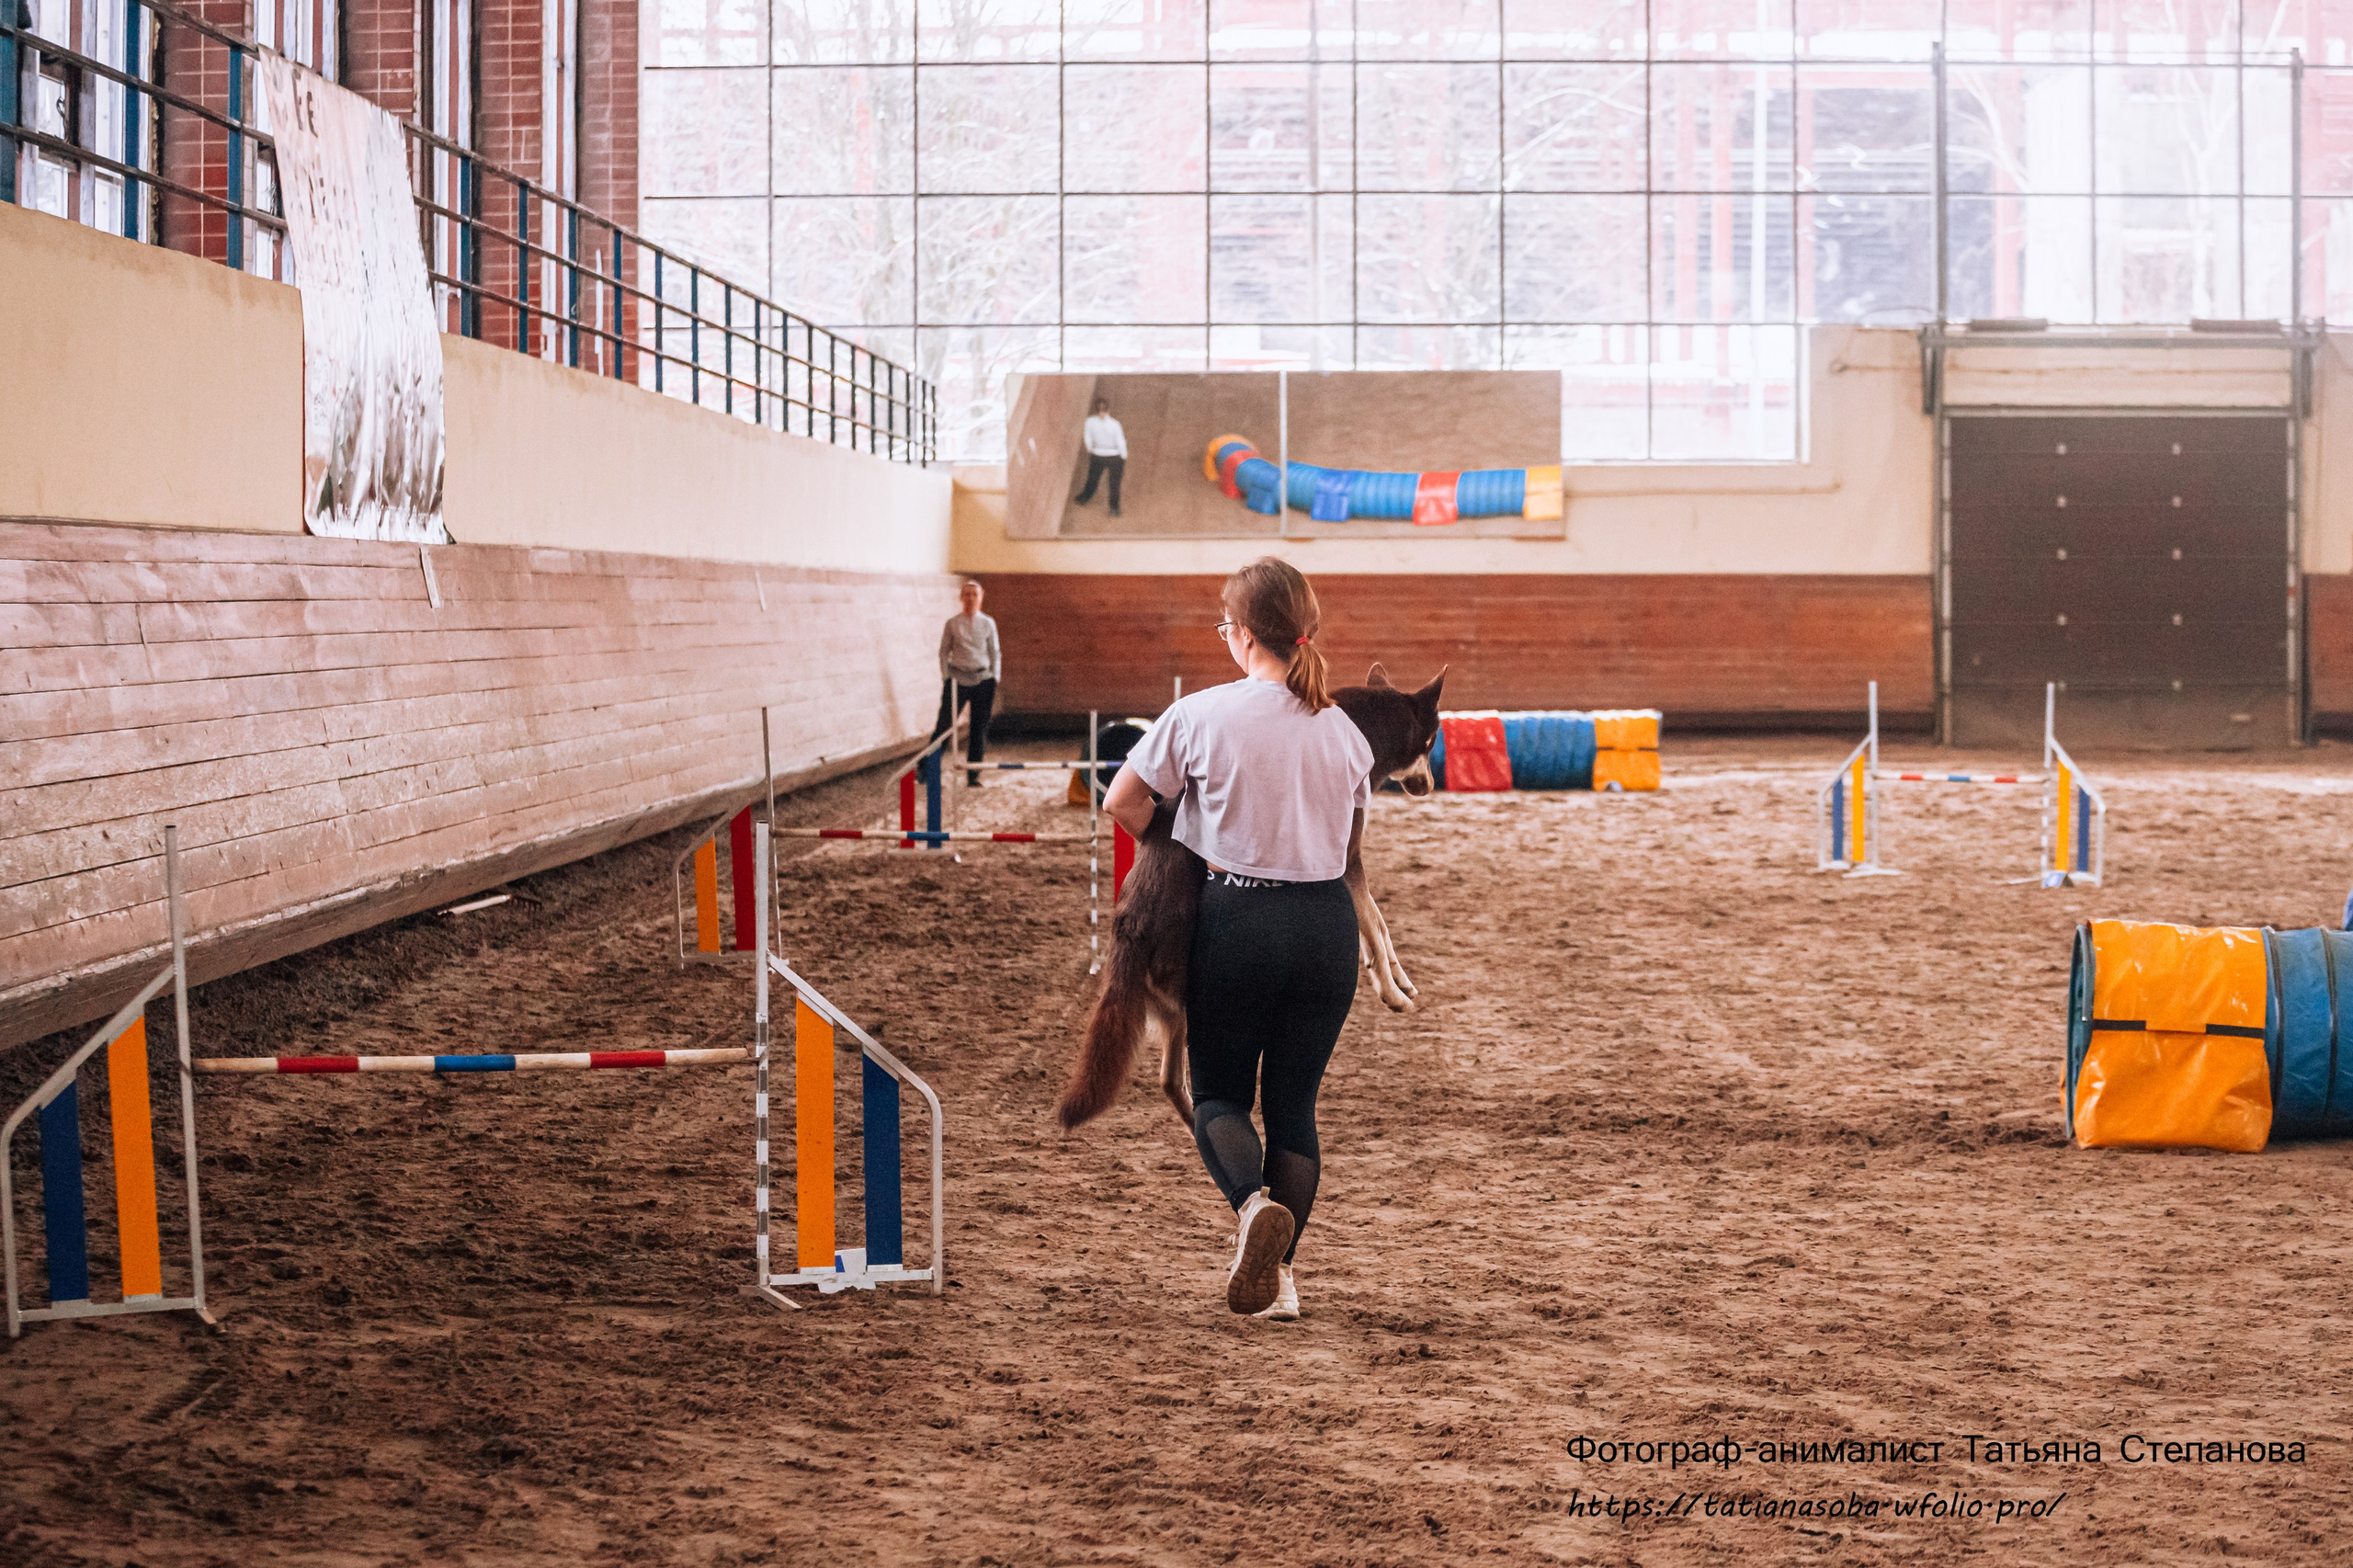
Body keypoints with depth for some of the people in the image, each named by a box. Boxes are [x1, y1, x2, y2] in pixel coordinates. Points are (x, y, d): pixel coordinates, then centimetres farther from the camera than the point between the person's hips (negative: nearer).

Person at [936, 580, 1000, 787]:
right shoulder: (952, 624, 2)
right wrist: (946, 679, -2)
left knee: (979, 728, 2)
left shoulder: (988, 624, 7)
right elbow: (943, 652, 5)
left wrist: (994, 681, 6)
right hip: (958, 679, -2)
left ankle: (973, 775, 10)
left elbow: (994, 653, 11)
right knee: (944, 724, -7)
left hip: (982, 679, 2)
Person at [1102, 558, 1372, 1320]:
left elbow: (1122, 803, -1)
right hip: (1329, 923, 3)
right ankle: (1279, 1272, 9)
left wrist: (1180, 852, 16)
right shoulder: (1345, 731, 4)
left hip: (1238, 920, -3)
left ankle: (1254, 1201, -19)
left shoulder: (1202, 715, -8)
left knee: (1219, 1091, 11)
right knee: (1294, 1101, 13)